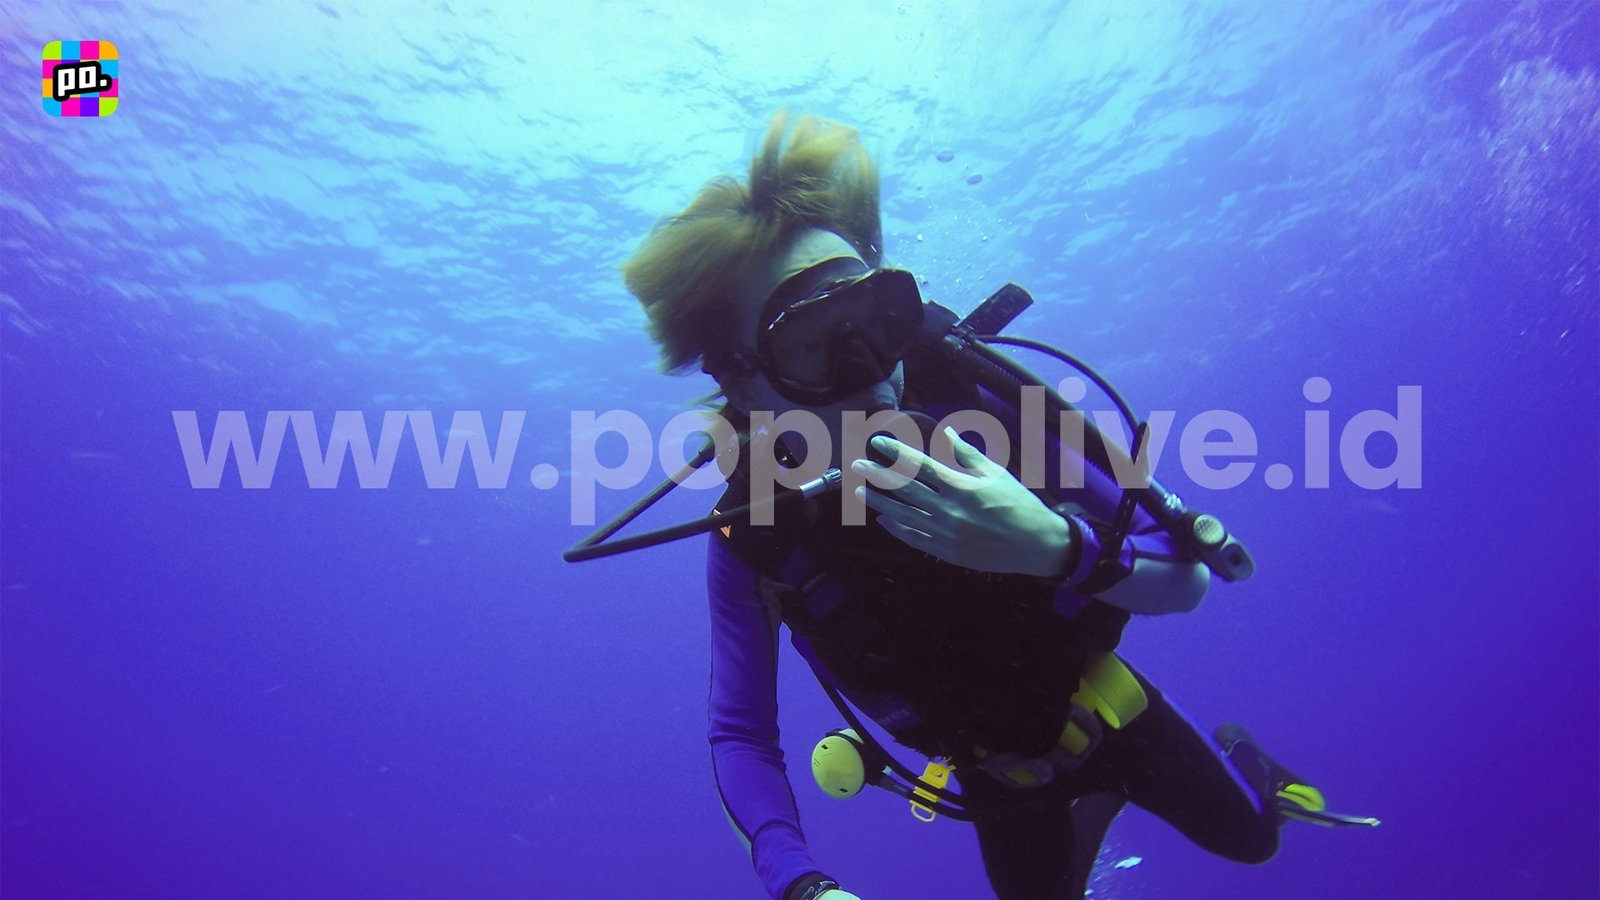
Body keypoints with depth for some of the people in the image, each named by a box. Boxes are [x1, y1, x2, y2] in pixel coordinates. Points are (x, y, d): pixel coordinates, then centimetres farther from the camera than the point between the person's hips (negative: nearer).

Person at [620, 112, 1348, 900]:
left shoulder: (973, 412, -32)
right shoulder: (752, 538, -29)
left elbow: (1186, 579, -27)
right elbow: (742, 734, -21)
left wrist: (1055, 550, -47)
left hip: (1099, 700, 0)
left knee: (1246, 834, 21)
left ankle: (1233, 756, 55)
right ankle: (1101, 799, 50)